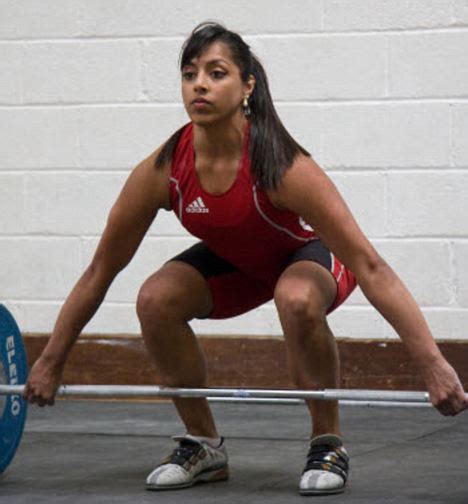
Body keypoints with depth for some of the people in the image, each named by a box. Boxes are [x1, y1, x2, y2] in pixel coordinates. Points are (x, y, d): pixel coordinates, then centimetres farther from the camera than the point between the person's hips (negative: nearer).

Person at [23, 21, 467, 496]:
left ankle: (328, 444, -15)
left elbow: (369, 268, -36)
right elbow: (101, 270, -12)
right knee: (156, 298, -23)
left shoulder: (281, 167, -37)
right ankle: (203, 445, -3)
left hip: (307, 252, -4)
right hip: (234, 260, 4)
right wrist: (50, 362, -7)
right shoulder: (161, 171, -26)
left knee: (297, 299, -38)